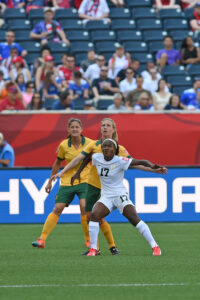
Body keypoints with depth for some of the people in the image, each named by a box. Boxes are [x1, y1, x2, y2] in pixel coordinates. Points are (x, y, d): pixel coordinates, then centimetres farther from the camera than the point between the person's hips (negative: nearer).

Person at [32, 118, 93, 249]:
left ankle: (88, 239, -2)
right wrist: (50, 181, 14)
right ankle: (42, 239, -1)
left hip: (84, 180, -1)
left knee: (84, 207, -19)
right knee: (57, 209, -4)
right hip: (67, 182, 1)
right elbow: (58, 163, 10)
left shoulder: (89, 143, -7)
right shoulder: (64, 145, -4)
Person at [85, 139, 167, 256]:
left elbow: (142, 162, -17)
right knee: (94, 215, -21)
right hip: (106, 197, 4)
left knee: (134, 219, -17)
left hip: (120, 195, -4)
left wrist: (153, 167, -36)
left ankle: (155, 246, -10)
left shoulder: (120, 161, -13)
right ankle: (93, 249, -14)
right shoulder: (96, 158, 0)